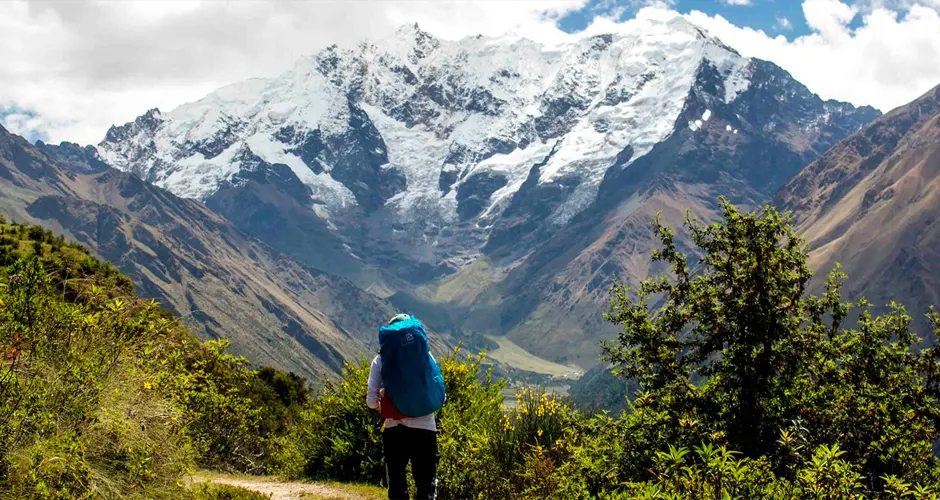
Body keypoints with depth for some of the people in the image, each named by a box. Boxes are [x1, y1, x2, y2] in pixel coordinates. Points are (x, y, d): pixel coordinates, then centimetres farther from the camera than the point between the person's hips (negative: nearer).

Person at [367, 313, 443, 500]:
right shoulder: (425, 355, 5)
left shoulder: (381, 360, 3)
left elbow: (371, 401, -3)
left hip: (395, 430, 0)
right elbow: (441, 396, 5)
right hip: (425, 429, 0)